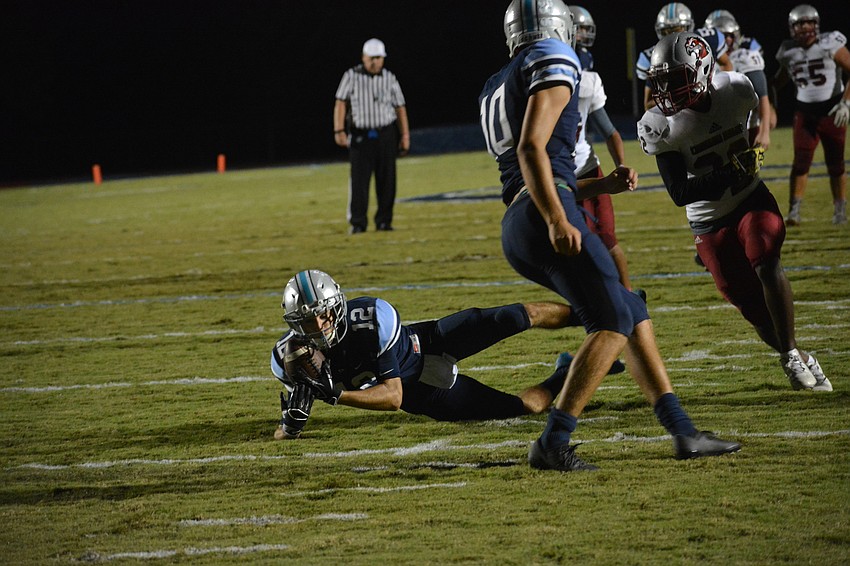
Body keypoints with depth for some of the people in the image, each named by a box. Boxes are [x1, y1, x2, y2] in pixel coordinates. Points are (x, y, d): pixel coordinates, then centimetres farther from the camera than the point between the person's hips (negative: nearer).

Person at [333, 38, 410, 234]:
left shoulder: (389, 79, 7)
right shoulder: (352, 76, 0)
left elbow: (400, 108, 9)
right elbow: (341, 104, -6)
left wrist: (405, 136, 2)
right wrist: (339, 130, -17)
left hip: (386, 135, 2)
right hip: (360, 135, -2)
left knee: (387, 181, 2)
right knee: (359, 180, -7)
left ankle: (384, 221, 10)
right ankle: (357, 223, -3)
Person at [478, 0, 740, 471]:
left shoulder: (495, 90, 27)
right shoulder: (553, 66, 1)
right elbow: (531, 149, -14)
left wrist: (600, 186, 26)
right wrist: (557, 220, -20)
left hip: (517, 230, 9)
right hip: (543, 215, -9)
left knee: (633, 313, 14)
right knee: (612, 321, -12)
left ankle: (682, 432, 11)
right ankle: (553, 444, -19)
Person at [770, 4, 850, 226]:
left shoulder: (830, 45, -11)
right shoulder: (789, 52, 2)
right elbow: (778, 83, 17)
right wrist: (771, 107, 8)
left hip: (832, 110, -2)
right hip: (805, 112, 2)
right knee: (801, 161, -7)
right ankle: (794, 211, -8)